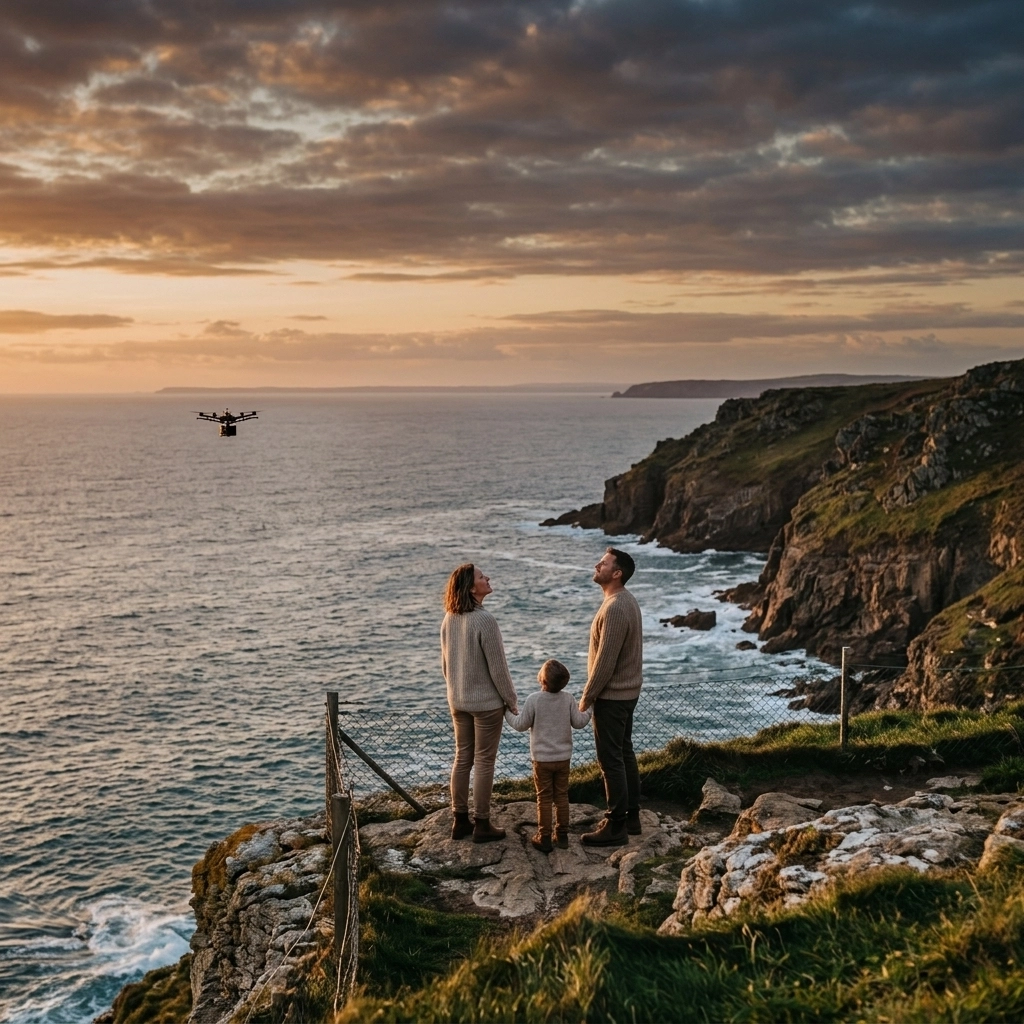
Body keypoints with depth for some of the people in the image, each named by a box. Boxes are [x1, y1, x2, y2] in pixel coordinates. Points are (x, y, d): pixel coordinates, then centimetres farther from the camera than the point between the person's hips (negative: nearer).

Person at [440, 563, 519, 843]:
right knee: (484, 762, 4)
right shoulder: (484, 620, -22)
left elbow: (445, 662, 9)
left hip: (458, 702, 7)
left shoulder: (449, 619, 0)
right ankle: (482, 824, 12)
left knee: (462, 759, 15)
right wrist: (512, 700, -6)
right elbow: (497, 667, -17)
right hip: (486, 702, -7)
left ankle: (460, 820, 23)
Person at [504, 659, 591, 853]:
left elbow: (521, 725, -10)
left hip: (542, 759, -3)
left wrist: (507, 712, 6)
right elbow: (578, 722, 1)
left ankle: (544, 838, 10)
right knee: (562, 796, 14)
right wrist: (588, 710, 19)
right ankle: (562, 835, 20)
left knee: (544, 798, 5)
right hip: (563, 757, 3)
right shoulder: (568, 699, -6)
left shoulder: (533, 700, -16)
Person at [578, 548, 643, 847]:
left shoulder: (615, 609, -23)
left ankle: (616, 827, 3)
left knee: (611, 760, -3)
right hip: (626, 692, 10)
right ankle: (631, 817, 24)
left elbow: (605, 660, -23)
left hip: (611, 696, -10)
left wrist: (587, 696, -14)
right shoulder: (627, 601, 9)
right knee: (624, 754, 16)